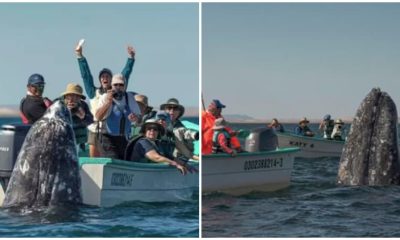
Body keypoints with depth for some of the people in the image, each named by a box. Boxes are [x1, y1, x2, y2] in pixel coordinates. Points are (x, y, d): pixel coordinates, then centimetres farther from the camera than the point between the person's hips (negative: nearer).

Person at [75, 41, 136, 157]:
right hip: (95, 131, 1)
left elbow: (125, 75, 3)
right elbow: (86, 75, 5)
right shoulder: (94, 92, 9)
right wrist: (80, 56, -1)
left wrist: (131, 58, -5)